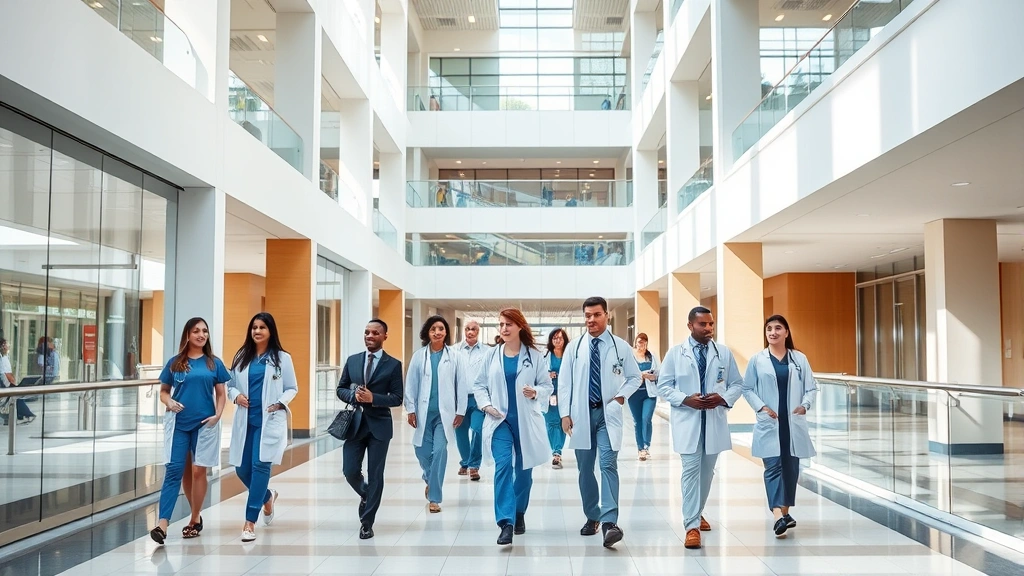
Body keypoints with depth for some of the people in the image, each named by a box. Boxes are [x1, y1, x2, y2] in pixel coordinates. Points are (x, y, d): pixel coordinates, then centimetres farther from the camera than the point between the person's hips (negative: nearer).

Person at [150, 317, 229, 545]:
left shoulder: (214, 363, 4)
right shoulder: (175, 363, 5)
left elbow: (221, 394, 7)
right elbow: (163, 391, 10)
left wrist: (217, 415, -9)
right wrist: (169, 402, -11)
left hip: (205, 424, 0)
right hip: (178, 423, 0)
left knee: (198, 471, 5)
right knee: (174, 470, -5)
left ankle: (195, 520, 18)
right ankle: (162, 523, -10)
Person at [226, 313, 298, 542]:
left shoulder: (282, 358, 1)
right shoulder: (241, 357, 9)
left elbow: (292, 388, 4)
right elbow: (231, 385, 14)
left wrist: (280, 403, -12)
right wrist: (236, 395, -7)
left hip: (270, 421, -4)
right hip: (245, 420, 4)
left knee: (260, 465, -12)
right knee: (242, 469, 7)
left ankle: (250, 521, -5)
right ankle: (267, 497, 38)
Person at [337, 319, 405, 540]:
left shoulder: (393, 364, -3)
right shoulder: (352, 360, 8)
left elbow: (397, 398, -6)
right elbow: (341, 389, 10)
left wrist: (373, 398, -20)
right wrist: (353, 395, -11)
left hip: (379, 425, -3)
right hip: (355, 423, 3)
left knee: (375, 475, 4)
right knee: (350, 471, 1)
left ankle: (367, 523, 16)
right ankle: (366, 495, 35)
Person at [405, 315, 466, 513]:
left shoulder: (454, 356, 0)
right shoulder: (419, 356, 4)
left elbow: (461, 385, 1)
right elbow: (411, 384, 5)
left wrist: (460, 411, -2)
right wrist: (411, 409, 0)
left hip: (444, 412, -2)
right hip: (424, 412, 2)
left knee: (439, 451, -9)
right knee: (422, 451, 6)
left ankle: (434, 497, 1)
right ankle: (430, 480, 38)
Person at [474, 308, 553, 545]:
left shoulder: (533, 355, -2)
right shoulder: (492, 354, 2)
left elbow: (547, 385, 1)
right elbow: (479, 385, 7)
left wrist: (536, 392, -19)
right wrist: (486, 405, -9)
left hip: (526, 421, 0)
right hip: (500, 420, 0)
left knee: (523, 469, 11)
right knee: (503, 465, -16)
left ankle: (519, 514, 34)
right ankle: (506, 523, -18)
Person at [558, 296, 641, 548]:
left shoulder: (620, 346, 1)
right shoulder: (574, 347, 3)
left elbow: (635, 377, 11)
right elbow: (564, 382, 4)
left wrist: (622, 396, -6)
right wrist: (565, 413, -2)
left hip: (608, 414, -2)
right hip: (581, 414, 2)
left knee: (608, 465, -13)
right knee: (585, 468, 9)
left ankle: (609, 522, -17)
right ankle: (592, 517, 24)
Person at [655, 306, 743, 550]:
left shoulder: (724, 353, 4)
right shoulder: (676, 353, -1)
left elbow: (737, 384, 8)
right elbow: (663, 386, -1)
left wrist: (724, 398, -13)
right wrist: (685, 399, -17)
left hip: (715, 420, 3)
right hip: (687, 419, -3)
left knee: (707, 471, 14)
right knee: (691, 470, -8)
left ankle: (697, 513, 33)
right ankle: (692, 526, -7)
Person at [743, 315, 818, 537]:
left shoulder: (799, 358, 4)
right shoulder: (757, 360, 1)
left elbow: (811, 387, 7)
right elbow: (747, 388, 3)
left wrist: (805, 404, -11)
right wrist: (761, 407, -11)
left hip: (794, 423, 2)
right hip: (769, 423, -2)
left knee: (791, 467, 9)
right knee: (773, 467, -9)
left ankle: (786, 511, 24)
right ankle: (778, 516, -17)